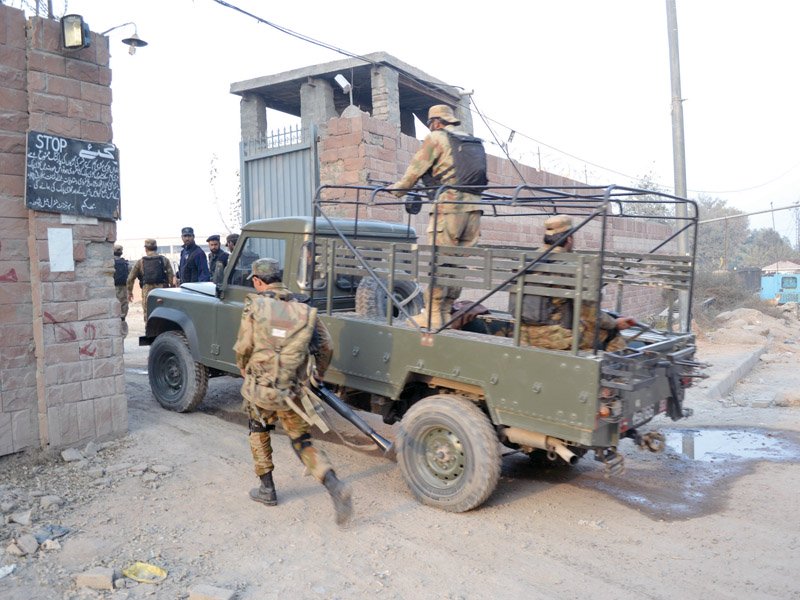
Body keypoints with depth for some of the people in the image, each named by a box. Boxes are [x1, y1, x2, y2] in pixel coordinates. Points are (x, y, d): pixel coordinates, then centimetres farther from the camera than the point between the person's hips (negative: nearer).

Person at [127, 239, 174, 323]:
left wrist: (129, 292, 22)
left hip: (147, 292, 0)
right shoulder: (164, 260, 5)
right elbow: (171, 276, -3)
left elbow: (130, 278, 10)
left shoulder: (141, 262, 8)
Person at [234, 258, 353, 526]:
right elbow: (326, 346, 3)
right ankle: (334, 485, -7)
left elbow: (243, 347, -7)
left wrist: (244, 369, 15)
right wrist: (317, 374, 19)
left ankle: (266, 490, 30)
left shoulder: (254, 305, -6)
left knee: (259, 432, 25)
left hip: (260, 388, -2)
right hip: (292, 391, 2)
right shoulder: (304, 309, 3)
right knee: (302, 442, 13)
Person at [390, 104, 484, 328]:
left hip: (448, 207, -6)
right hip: (473, 207, 6)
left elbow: (415, 169, 5)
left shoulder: (436, 138, 3)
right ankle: (446, 313, 11)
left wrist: (397, 189, 20)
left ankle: (433, 316, -5)